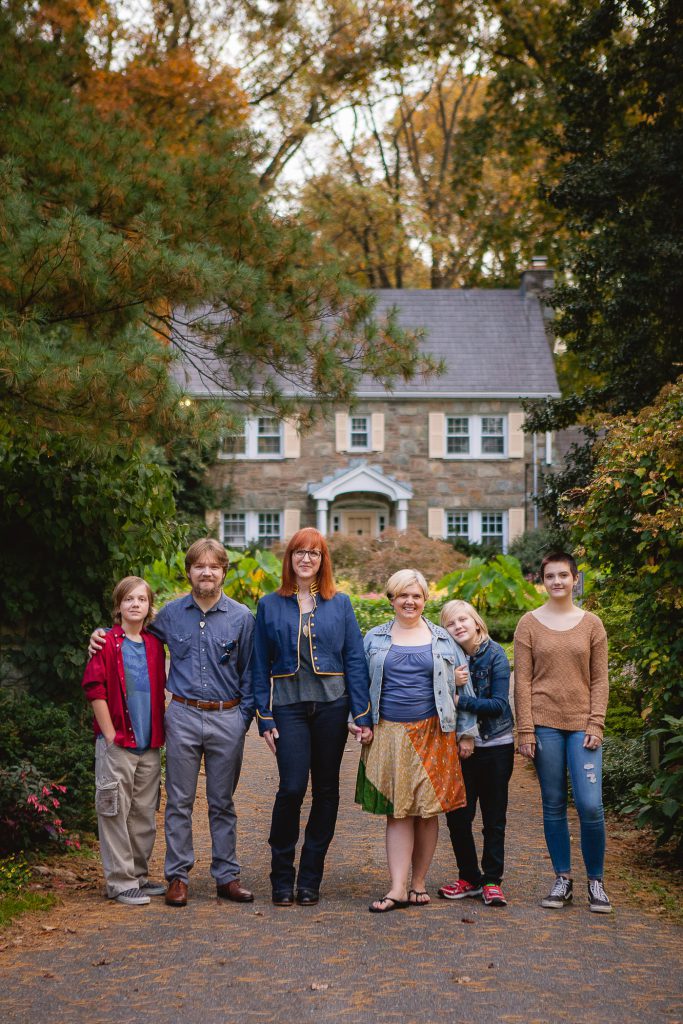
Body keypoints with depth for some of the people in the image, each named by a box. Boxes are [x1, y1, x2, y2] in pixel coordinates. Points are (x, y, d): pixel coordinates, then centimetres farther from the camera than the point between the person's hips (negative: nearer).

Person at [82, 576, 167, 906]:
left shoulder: (154, 644, 10)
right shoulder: (106, 642, -6)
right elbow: (94, 688, -10)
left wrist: (159, 733, 8)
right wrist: (111, 735, -12)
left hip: (150, 745, 5)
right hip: (117, 744, -5)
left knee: (145, 813, 11)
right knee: (116, 812, -2)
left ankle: (139, 875, 22)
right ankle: (120, 882, 5)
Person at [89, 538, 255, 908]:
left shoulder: (241, 617, 1)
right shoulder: (171, 614, 4)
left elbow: (248, 673, 6)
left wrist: (244, 718, 1)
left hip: (227, 718, 0)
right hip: (183, 716, 1)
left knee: (222, 803, 9)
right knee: (179, 801, 3)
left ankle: (227, 876, 16)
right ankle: (177, 876, 12)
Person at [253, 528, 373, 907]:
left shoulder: (339, 604, 8)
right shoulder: (270, 605, 7)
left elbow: (355, 660, 6)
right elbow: (260, 666, 7)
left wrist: (362, 715, -1)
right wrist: (264, 718, -1)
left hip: (331, 704, 2)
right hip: (288, 705, -1)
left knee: (326, 790, 4)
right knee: (292, 787, -12)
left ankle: (310, 878, 15)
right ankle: (281, 878, 2)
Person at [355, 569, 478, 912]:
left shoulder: (443, 640, 9)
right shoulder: (374, 639, 10)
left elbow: (462, 687, 11)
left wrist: (466, 732, 7)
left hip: (432, 735, 0)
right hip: (389, 735, 0)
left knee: (427, 810, 2)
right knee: (398, 811, -3)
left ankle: (418, 883, 12)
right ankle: (398, 889, -5)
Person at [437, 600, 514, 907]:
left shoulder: (495, 655, -9)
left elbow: (499, 705, -15)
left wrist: (460, 700, -24)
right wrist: (450, 683, -25)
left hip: (496, 746, -2)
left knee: (494, 819, 4)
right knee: (457, 816, 4)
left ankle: (492, 881, 13)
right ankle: (469, 878, 18)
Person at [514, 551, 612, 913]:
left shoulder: (591, 624, 6)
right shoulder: (529, 623, 3)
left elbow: (599, 680, 6)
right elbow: (522, 680, 1)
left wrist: (596, 725, -4)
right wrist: (525, 730, -5)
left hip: (582, 725, 0)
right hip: (545, 724, 0)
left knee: (590, 805, -8)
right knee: (553, 805, 4)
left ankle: (595, 881, 9)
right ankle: (562, 880, 16)